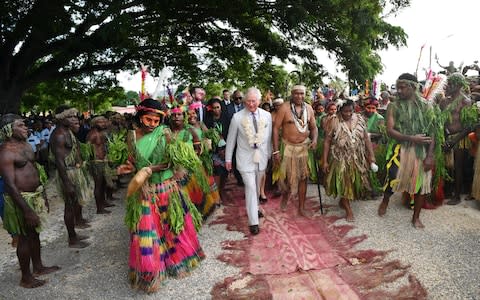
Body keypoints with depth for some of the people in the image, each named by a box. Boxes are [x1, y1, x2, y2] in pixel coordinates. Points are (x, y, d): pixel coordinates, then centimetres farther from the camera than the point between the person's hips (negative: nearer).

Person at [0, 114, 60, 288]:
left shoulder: (25, 145, 9)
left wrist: (42, 196, 18)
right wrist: (26, 210, -25)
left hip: (35, 195, 9)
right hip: (20, 199, -9)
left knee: (35, 233, 20)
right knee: (25, 237, 3)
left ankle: (38, 267, 37)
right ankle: (26, 278, 19)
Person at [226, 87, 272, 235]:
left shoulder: (267, 116, -3)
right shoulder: (237, 117, -10)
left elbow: (269, 137, 7)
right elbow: (231, 139, -2)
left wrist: (269, 154, 12)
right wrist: (228, 159, 2)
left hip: (261, 157, 3)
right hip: (245, 157, -3)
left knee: (257, 186, 18)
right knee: (250, 187, -8)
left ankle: (254, 208, 43)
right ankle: (253, 222, 0)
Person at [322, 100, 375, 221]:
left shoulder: (359, 119, -1)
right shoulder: (334, 121, -10)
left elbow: (366, 138, 4)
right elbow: (327, 141, -8)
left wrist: (371, 155, 0)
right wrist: (325, 161, -10)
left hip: (357, 158, 4)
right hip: (341, 158, -3)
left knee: (354, 182, 13)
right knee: (343, 182, 4)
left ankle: (343, 201, 38)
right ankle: (348, 209, 19)